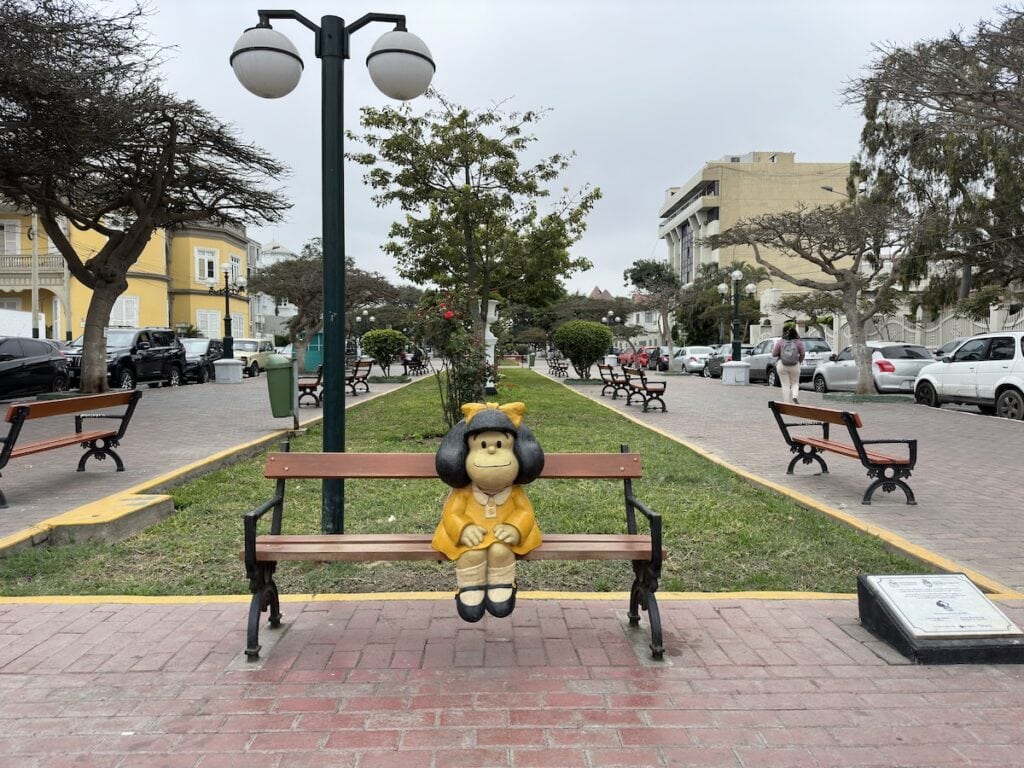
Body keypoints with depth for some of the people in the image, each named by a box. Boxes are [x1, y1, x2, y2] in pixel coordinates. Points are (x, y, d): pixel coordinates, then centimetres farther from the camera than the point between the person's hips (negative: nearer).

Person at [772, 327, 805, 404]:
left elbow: (774, 354, -4)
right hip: (795, 366, 1)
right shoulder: (798, 342, -2)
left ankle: (787, 403, 3)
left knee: (785, 385, 5)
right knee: (795, 383, 17)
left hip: (782, 366, -1)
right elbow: (803, 354, 0)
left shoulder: (780, 342, -5)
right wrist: (799, 361, 17)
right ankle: (795, 396, -9)